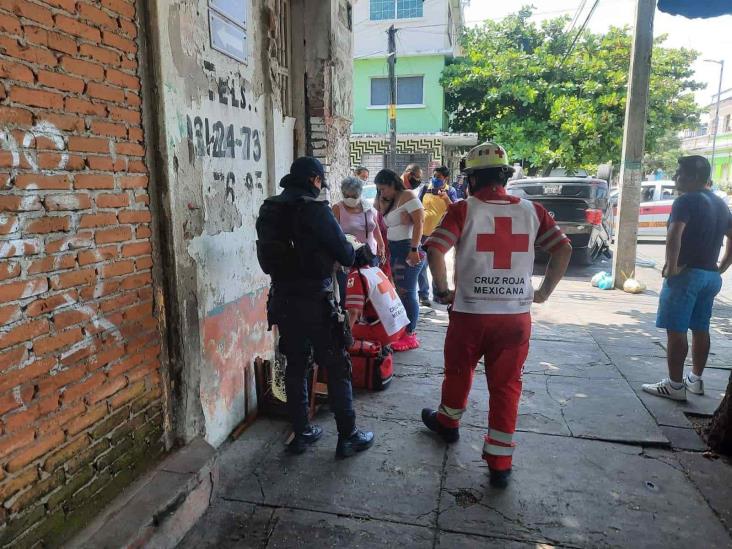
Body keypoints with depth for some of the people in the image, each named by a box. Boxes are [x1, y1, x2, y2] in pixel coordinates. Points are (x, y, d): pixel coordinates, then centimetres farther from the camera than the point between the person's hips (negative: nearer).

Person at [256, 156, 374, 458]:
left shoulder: (269, 210, 5)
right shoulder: (314, 209, -14)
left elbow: (267, 258, 12)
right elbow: (345, 254, -10)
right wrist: (350, 250, 11)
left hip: (282, 300, 6)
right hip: (315, 301, -6)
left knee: (295, 365, 16)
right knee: (337, 368, 6)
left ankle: (301, 433, 26)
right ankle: (348, 437, 15)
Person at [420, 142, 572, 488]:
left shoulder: (463, 210, -7)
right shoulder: (531, 210, 3)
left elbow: (434, 250, -18)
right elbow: (563, 249, 1)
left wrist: (443, 290, -5)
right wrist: (545, 291, 9)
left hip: (469, 313, -2)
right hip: (516, 316, 2)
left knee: (458, 372, 22)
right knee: (506, 386, 11)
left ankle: (448, 423, 46)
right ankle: (500, 464, 17)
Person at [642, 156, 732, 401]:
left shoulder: (687, 200, -12)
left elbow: (674, 235, -29)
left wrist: (671, 266, -20)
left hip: (687, 273, -9)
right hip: (711, 276, 9)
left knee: (676, 330, -3)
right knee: (700, 329, 16)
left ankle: (675, 385, 2)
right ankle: (695, 379, 27)